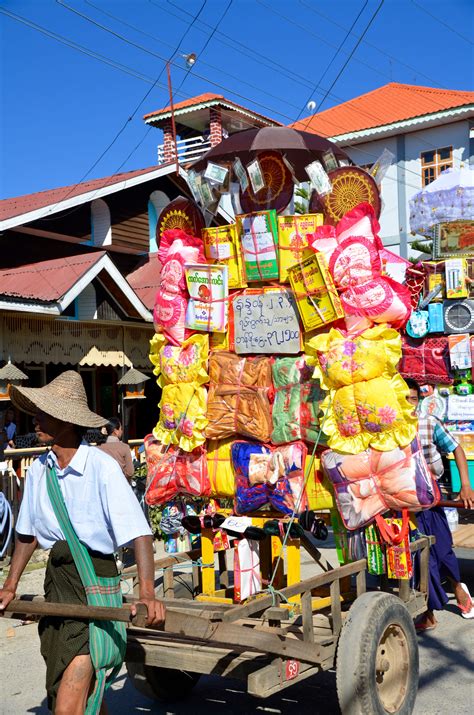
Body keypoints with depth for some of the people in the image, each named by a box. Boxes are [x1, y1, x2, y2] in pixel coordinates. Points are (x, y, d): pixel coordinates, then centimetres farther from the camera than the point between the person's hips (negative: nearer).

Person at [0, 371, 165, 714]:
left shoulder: (102, 466, -18)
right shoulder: (39, 470, 1)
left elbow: (139, 532, -22)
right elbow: (28, 532, 15)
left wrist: (147, 593, -31)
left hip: (95, 576, -6)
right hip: (57, 575, 6)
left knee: (75, 676, -11)